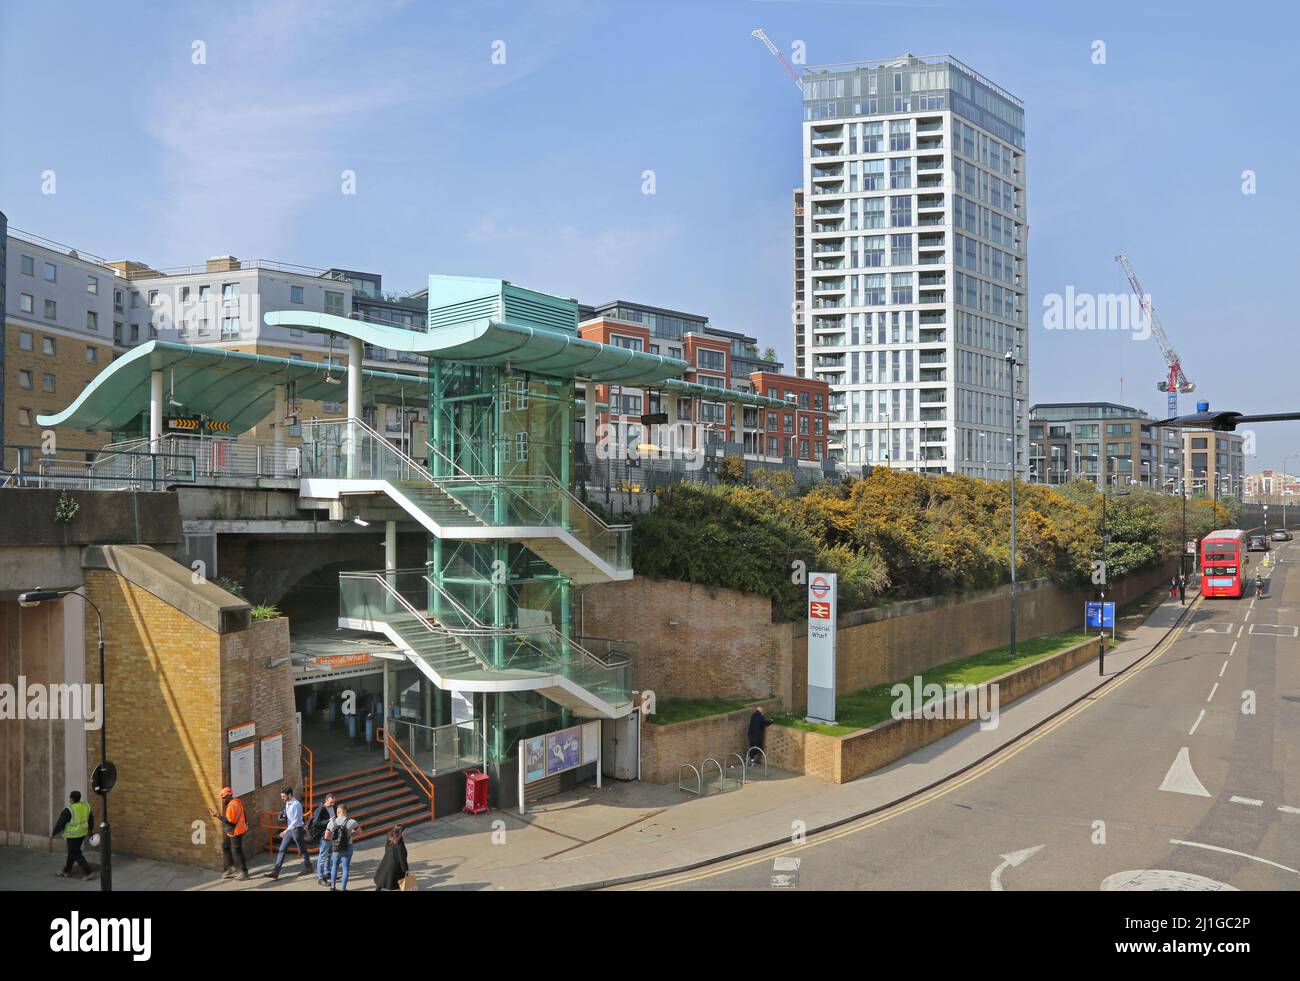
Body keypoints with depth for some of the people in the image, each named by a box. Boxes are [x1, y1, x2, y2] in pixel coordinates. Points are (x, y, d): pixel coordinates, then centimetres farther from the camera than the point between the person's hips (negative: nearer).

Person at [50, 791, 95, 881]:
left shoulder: (68, 810, -21)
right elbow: (91, 819, 13)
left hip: (73, 835, -7)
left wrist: (53, 833, 2)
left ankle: (88, 873, -1)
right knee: (72, 852, 22)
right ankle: (67, 871, 35)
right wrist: (90, 829, 29)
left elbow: (60, 823, -14)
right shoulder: (86, 806, 1)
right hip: (82, 833, 7)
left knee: (76, 854, 2)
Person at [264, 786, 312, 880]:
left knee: (302, 849, 8)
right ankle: (276, 871, 3)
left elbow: (296, 820, -23)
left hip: (297, 829, -8)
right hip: (289, 829, 8)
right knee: (282, 849, 2)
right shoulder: (287, 803, 6)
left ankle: (307, 868, 25)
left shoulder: (296, 804, -21)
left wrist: (286, 831, -23)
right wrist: (283, 816, -2)